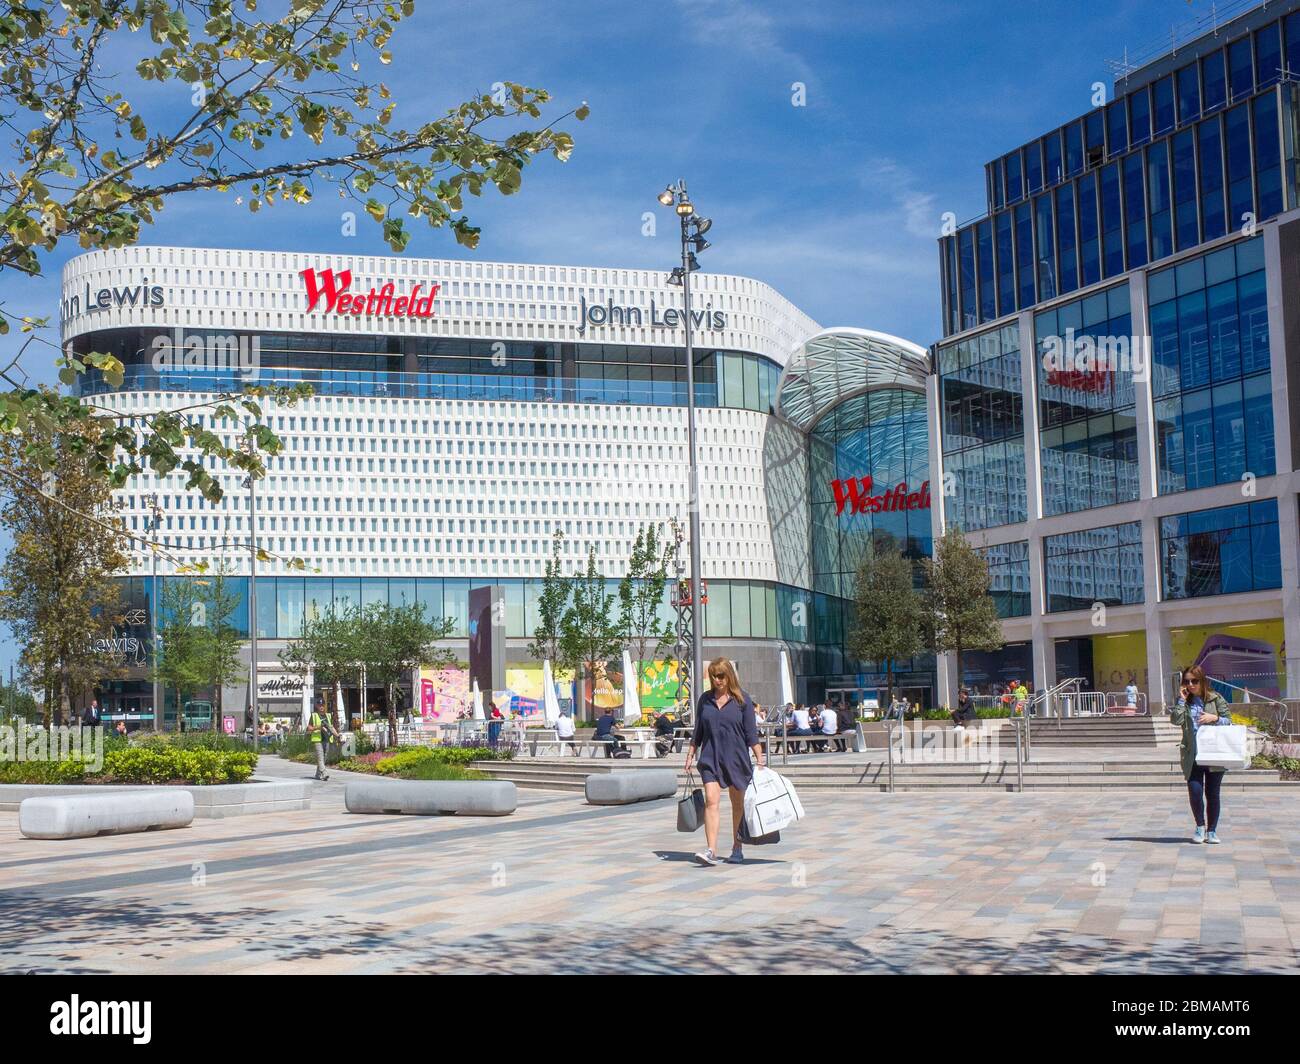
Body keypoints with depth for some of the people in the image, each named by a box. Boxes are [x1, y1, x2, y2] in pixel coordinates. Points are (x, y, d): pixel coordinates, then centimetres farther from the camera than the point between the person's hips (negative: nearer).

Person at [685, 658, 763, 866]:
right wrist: (690, 755, 11)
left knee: (738, 804, 9)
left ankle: (737, 849, 22)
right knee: (711, 800, -13)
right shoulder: (705, 699, 7)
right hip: (710, 759, 1)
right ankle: (711, 851, -19)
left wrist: (759, 758, -6)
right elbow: (697, 732, 14)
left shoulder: (742, 700, -1)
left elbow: (751, 733, 0)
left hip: (737, 758, -1)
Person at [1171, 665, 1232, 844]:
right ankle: (1200, 826, 11)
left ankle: (1212, 831, 18)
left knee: (1212, 793, 4)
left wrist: (1214, 718, -13)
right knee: (1195, 791, -10)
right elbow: (1175, 720, -7)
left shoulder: (1216, 698, 4)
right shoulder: (1185, 702, 8)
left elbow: (1229, 720, 4)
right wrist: (1182, 700, -8)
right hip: (1192, 755, 1)